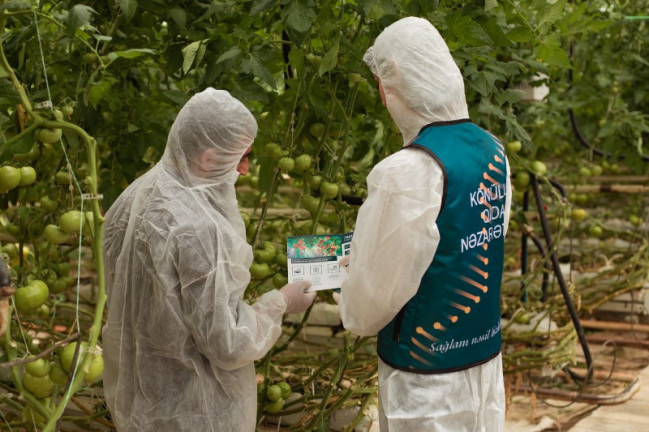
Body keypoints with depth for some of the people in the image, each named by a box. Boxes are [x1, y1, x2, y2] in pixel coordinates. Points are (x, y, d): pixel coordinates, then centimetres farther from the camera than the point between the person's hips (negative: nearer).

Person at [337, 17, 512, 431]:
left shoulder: (409, 171, -25)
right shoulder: (493, 151, -2)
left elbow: (380, 286, -19)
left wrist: (352, 313, 4)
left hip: (427, 368, -7)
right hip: (486, 351, 7)